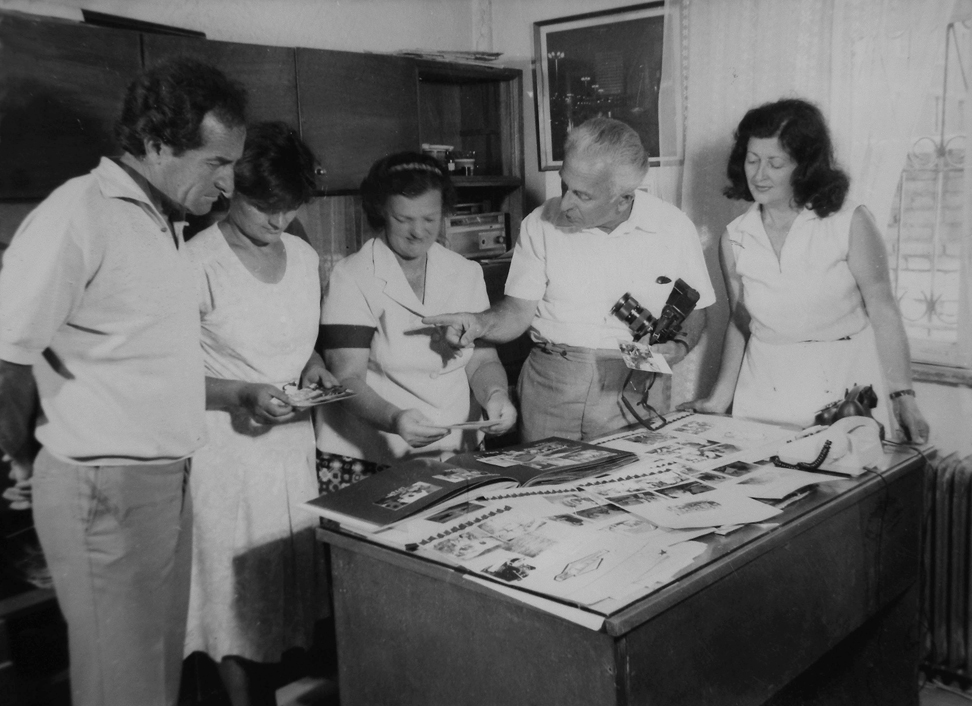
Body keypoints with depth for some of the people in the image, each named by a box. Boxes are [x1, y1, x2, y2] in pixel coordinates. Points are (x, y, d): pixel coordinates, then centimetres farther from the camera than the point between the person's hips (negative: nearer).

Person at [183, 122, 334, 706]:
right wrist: (245, 395, -23)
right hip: (228, 443, -6)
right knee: (240, 590, 5)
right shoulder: (199, 263, -14)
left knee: (287, 573, 15)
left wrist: (313, 365, 0)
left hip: (294, 438, 6)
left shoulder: (305, 257, 5)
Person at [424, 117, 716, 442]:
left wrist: (679, 347, -9)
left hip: (633, 390, 0)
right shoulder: (541, 224, -1)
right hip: (550, 388, 1)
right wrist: (479, 323, -18)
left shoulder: (675, 227, -2)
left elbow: (694, 310, 10)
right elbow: (519, 309, 1)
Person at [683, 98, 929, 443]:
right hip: (765, 386, 3)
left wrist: (903, 398, -11)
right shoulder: (734, 239, 2)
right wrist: (719, 398, 5)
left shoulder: (851, 223, -8)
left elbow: (883, 310, -7)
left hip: (845, 381, -2)